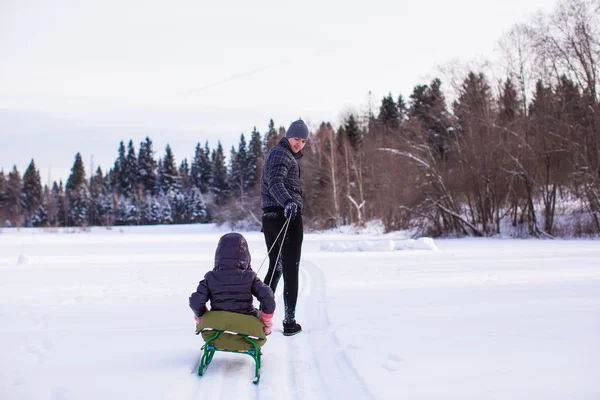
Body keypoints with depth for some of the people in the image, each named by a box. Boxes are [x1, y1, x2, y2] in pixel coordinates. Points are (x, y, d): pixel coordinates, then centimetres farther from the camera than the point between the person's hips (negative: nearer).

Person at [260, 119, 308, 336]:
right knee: (291, 269, -5)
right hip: (288, 215, -9)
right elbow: (275, 183, -26)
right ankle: (289, 322, -4)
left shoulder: (276, 153, 24)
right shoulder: (281, 154, -8)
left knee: (275, 268, 16)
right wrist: (287, 202, -43)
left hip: (270, 216, 10)